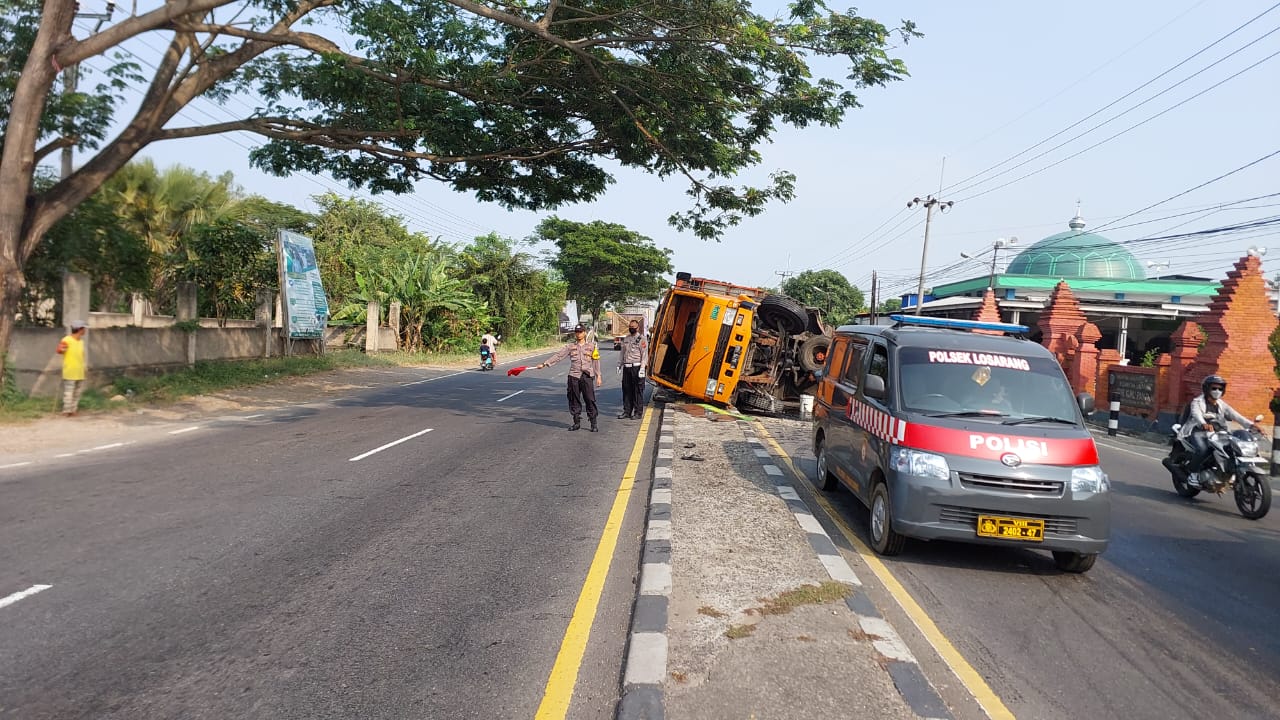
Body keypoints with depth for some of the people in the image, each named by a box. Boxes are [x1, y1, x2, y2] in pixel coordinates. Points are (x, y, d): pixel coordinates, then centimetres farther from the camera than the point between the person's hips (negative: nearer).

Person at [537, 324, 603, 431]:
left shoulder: (591, 346, 7)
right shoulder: (570, 347, 9)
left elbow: (596, 362, 7)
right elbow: (558, 356, 3)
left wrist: (598, 376, 3)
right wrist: (544, 364, -5)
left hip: (587, 376, -2)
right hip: (574, 376, 2)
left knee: (590, 400, -6)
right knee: (574, 400, 6)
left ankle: (594, 424, 1)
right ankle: (576, 422, 18)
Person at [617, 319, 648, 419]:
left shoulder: (641, 339, -4)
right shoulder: (626, 338, 15)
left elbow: (644, 355, -9)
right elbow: (622, 352, 23)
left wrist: (642, 368, -16)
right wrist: (619, 365, 16)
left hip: (637, 367, -6)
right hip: (626, 367, 6)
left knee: (638, 390, -1)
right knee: (626, 390, 8)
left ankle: (638, 412, 5)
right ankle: (627, 411, 17)